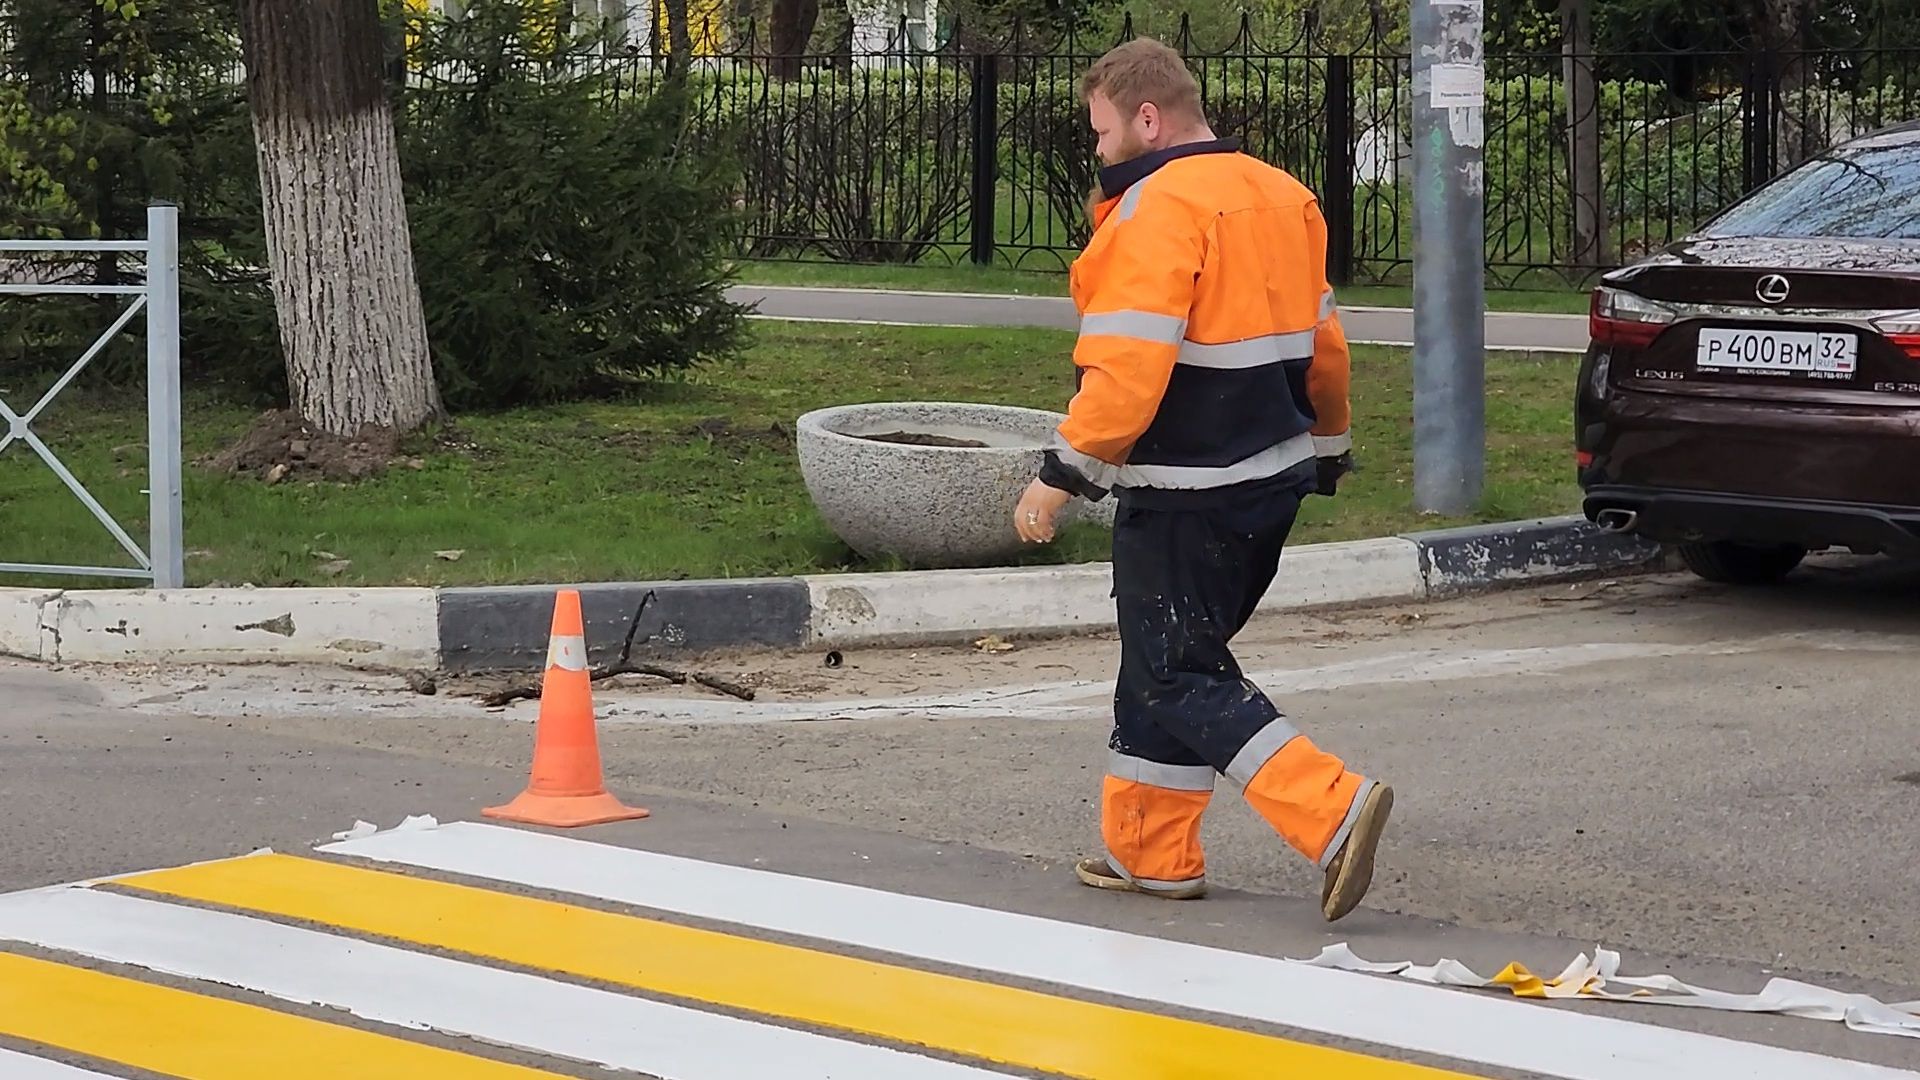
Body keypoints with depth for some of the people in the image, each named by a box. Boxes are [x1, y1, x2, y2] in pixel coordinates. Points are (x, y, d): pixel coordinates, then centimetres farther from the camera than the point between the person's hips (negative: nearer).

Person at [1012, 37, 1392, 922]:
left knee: (1177, 677, -3)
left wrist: (1062, 475, -17)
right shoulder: (1280, 196, 11)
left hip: (1187, 498, -9)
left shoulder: (1156, 210, -17)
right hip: (1271, 477, 9)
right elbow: (1322, 342, 20)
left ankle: (1334, 815, -15)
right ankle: (1148, 852, 24)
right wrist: (1328, 445, 31)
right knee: (1165, 659, 19)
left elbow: (1126, 366, -24)